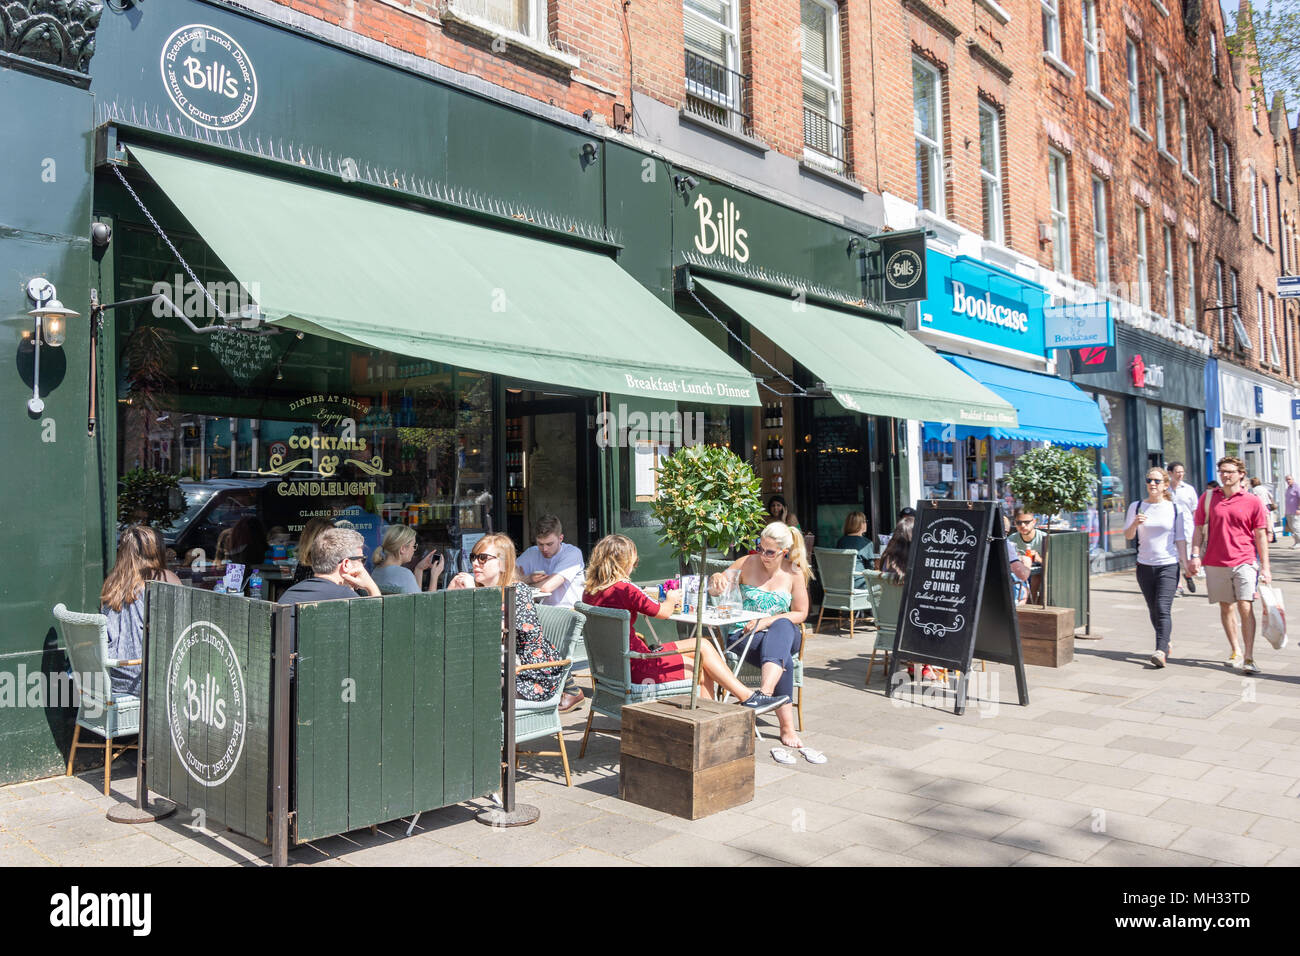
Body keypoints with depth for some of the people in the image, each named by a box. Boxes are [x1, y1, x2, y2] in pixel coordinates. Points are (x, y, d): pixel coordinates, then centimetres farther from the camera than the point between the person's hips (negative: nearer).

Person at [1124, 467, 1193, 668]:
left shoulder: (1175, 509, 2)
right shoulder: (1136, 507, 6)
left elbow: (1180, 539, 4)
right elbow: (1128, 536, 3)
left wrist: (1185, 564, -1)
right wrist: (1135, 524, -16)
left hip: (1169, 565, -3)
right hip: (1145, 566, 3)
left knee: (1163, 609, -15)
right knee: (1153, 610, 11)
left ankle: (1161, 651, -21)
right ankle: (1165, 643, 31)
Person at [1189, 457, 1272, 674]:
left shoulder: (1252, 502, 1)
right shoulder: (1208, 497, 6)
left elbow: (1260, 536, 3)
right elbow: (1199, 528, 9)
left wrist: (1265, 567, 0)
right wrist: (1195, 555, -2)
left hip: (1244, 562, -2)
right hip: (1215, 563, 2)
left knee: (1245, 607, -11)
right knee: (1226, 607, 11)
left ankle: (1249, 658, -7)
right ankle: (1235, 652, 24)